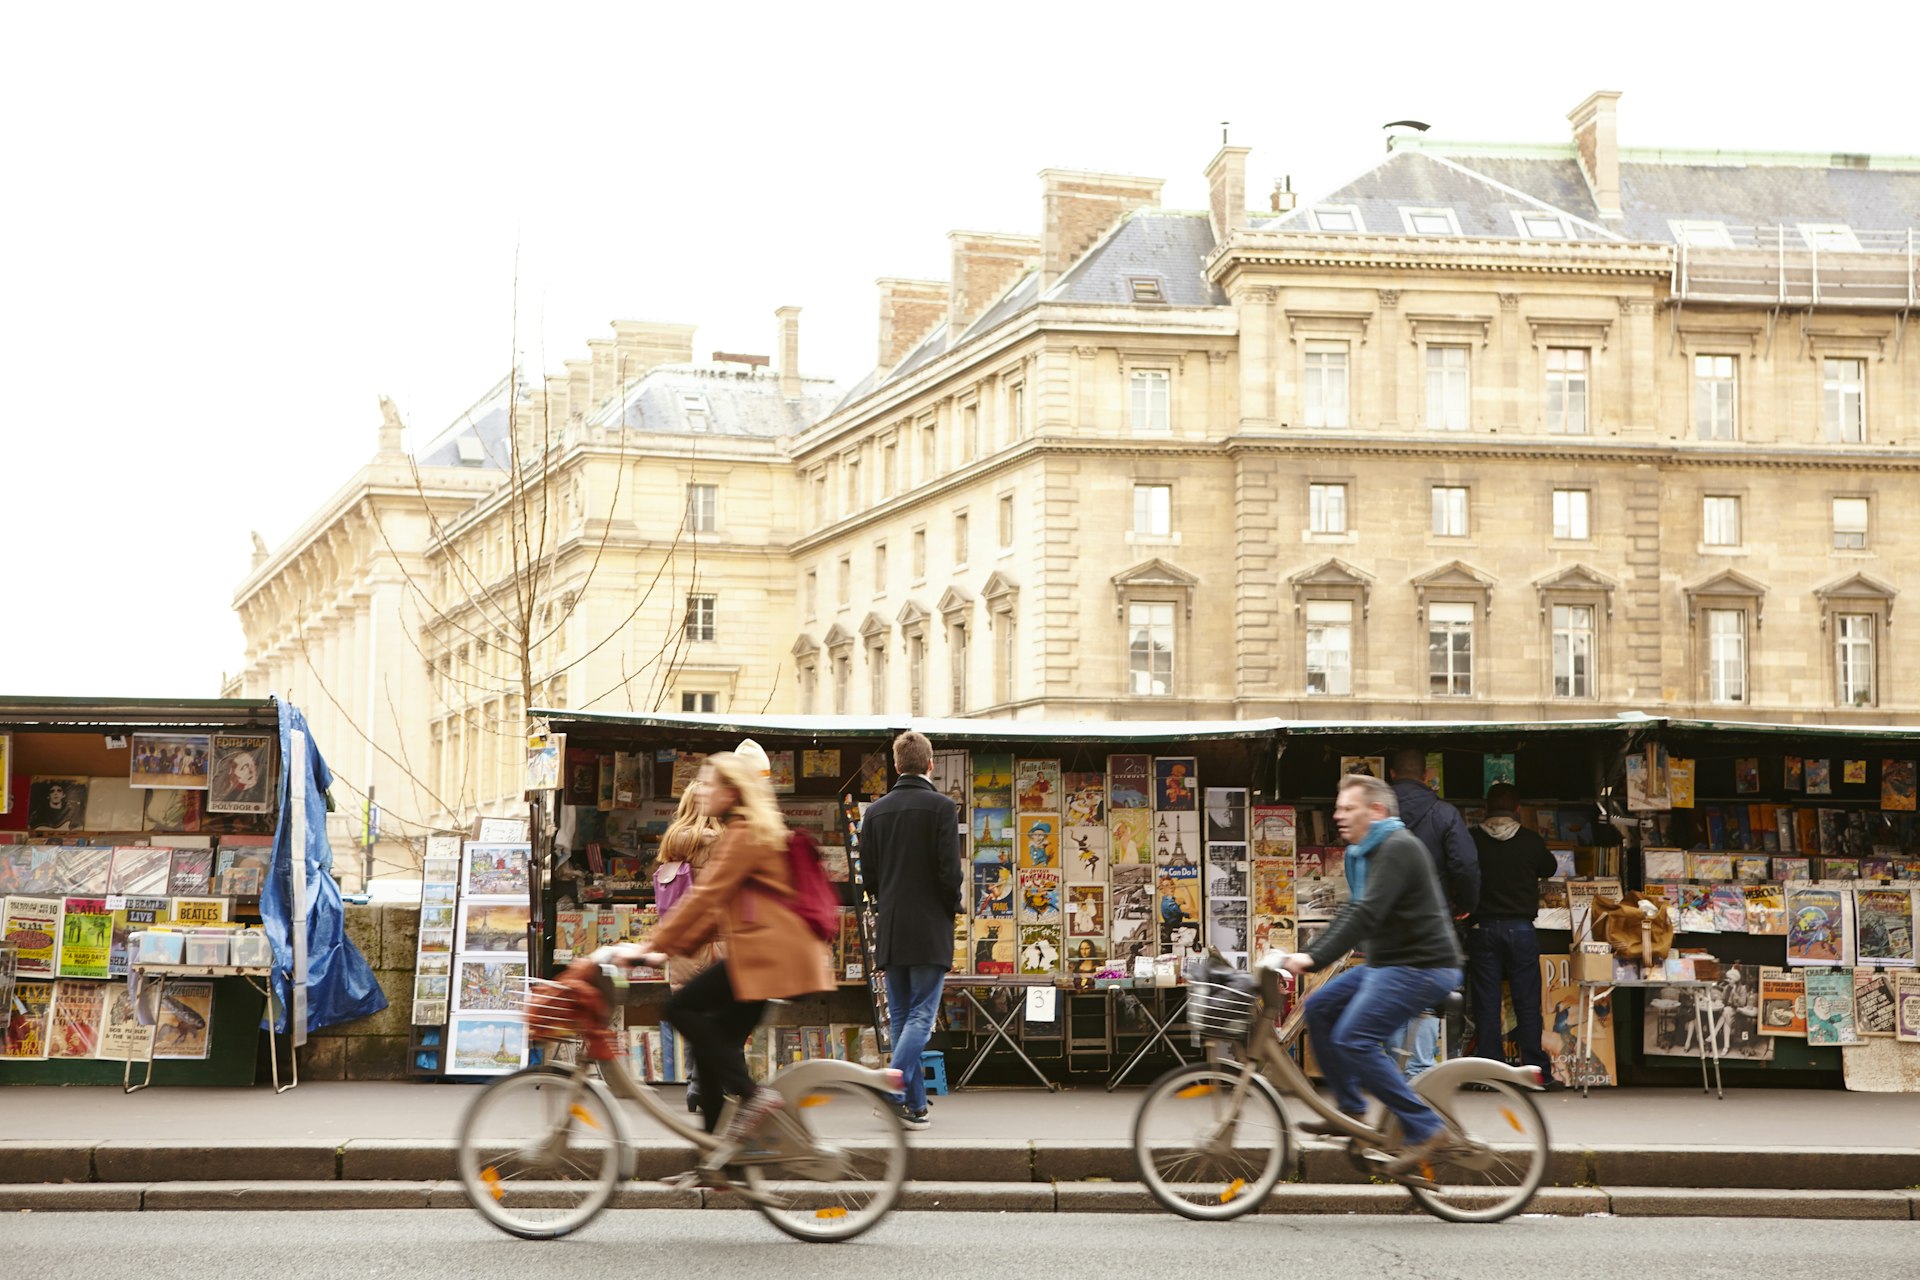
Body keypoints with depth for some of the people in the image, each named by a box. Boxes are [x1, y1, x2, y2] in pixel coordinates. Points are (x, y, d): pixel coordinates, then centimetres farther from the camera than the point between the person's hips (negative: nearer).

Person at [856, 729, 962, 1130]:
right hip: (930, 930, -5)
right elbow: (950, 871, -13)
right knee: (921, 1015, -4)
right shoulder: (941, 807, -8)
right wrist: (953, 906, 4)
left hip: (890, 930, 5)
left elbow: (868, 875, 6)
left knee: (901, 1017, 11)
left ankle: (914, 1105, 12)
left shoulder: (875, 811, 6)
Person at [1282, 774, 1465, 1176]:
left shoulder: (1398, 848, -17)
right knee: (1319, 1009, 9)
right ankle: (1350, 1110, 16)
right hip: (1388, 963, 11)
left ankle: (1424, 1129, -14)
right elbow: (1353, 913, 22)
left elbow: (1367, 914, -27)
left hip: (1421, 966, -11)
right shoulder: (1365, 853, 16)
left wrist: (1314, 958, -31)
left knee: (1353, 1040, -19)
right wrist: (1308, 953, 14)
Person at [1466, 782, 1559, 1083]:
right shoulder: (1531, 841, -4)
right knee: (1527, 1003, 5)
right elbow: (1549, 870, 15)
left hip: (1482, 928, 0)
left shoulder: (1472, 840, -5)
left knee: (1486, 1003, 4)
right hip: (1520, 928, 0)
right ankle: (1536, 1070, 6)